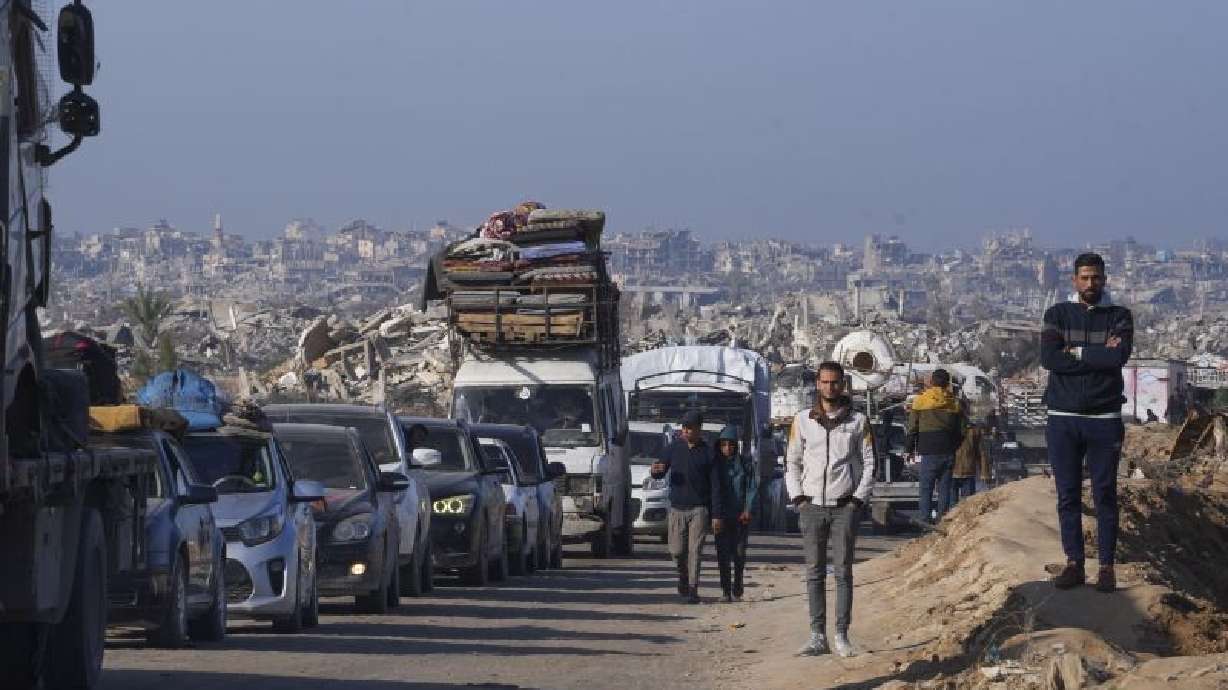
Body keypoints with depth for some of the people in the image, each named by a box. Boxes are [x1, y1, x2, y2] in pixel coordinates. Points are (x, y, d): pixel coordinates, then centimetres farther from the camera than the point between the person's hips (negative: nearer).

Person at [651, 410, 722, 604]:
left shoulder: (707, 452, 0)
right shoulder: (675, 447, 6)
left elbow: (715, 485, 0)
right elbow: (660, 472, 10)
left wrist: (717, 515, -5)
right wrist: (655, 470, -17)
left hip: (699, 509, -2)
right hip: (677, 508, 2)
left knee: (695, 550, -9)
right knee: (677, 551, 1)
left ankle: (693, 589, -7)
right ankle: (683, 575, 30)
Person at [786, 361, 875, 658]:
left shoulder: (857, 421, 4)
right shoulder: (803, 421, 8)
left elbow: (869, 462, 5)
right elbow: (792, 461, 13)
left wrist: (859, 498, -5)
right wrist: (798, 497, 1)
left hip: (845, 506, -2)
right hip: (812, 506, 2)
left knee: (843, 572, -3)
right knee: (814, 573, 1)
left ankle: (842, 636, 0)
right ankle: (817, 636, 2)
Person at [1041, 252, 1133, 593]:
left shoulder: (1119, 316, 5)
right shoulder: (1058, 315, 7)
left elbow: (1120, 356, -13)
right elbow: (1048, 358, -9)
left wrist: (1076, 353, -8)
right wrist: (1099, 356, -10)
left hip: (1104, 420, -1)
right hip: (1063, 419, 1)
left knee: (1105, 496, 0)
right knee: (1068, 496, 3)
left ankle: (1107, 566, 3)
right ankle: (1073, 563, 8)